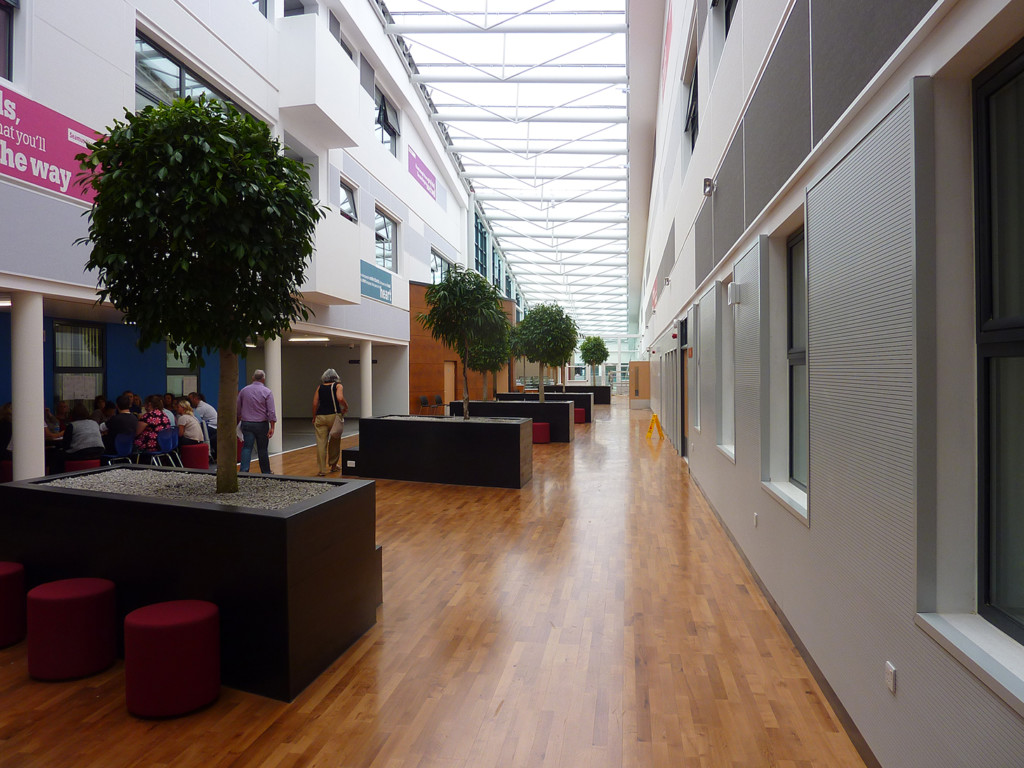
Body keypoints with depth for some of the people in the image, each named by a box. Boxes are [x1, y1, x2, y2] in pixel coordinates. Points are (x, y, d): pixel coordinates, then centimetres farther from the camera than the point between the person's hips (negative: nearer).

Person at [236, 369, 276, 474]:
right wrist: (272, 427, -10)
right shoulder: (267, 392, -6)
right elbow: (271, 412, -12)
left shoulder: (244, 390, 3)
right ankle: (266, 472, 19)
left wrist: (239, 419, 25)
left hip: (246, 424, 2)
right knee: (262, 449, 8)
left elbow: (237, 409, 10)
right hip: (261, 424, -2)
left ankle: (244, 470, -12)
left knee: (247, 448, 1)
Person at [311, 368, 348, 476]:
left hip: (320, 417, 2)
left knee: (321, 443, 2)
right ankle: (333, 465, 26)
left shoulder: (319, 387, 11)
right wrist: (346, 407, 1)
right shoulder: (338, 386, 2)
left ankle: (322, 470, 2)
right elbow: (340, 398, -16)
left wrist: (314, 418, 15)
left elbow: (315, 404, 6)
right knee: (335, 441, 15)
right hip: (334, 416, -2)